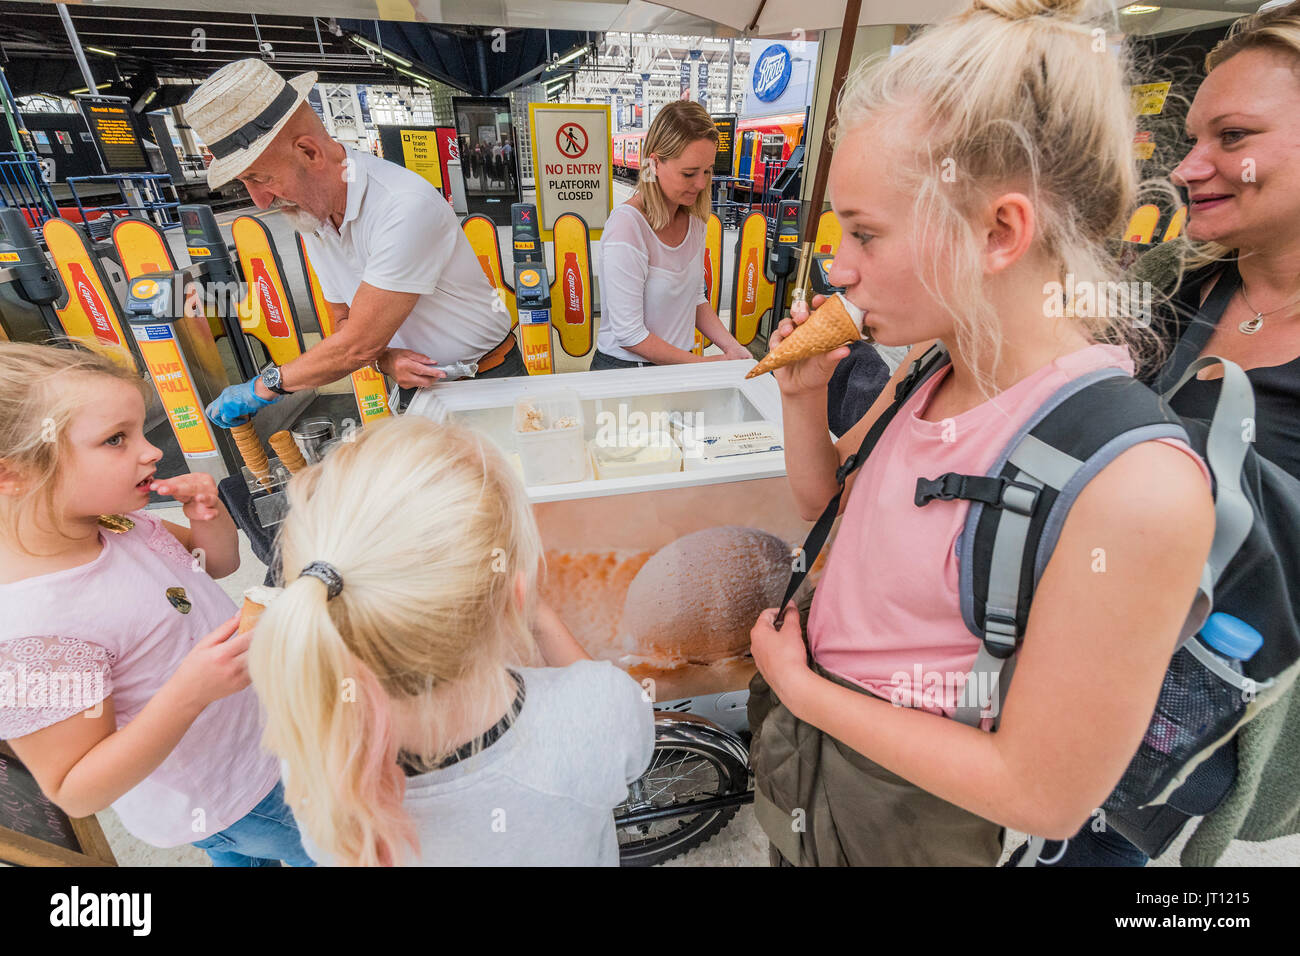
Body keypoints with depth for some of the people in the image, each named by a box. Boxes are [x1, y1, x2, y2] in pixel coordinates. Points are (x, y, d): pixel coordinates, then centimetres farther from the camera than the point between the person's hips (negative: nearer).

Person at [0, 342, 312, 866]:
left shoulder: (109, 518, -13)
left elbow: (218, 563, 4)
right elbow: (75, 793, -27)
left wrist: (208, 517, -19)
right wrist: (188, 693, -43)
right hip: (220, 804, -7)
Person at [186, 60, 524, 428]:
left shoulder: (405, 207, -26)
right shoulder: (310, 215, 2)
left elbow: (358, 343, -24)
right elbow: (344, 320, 12)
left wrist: (263, 387, -10)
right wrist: (386, 360, -13)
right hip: (418, 392, 6)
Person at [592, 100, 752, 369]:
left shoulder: (693, 217, 4)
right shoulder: (626, 227, -19)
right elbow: (630, 336, -19)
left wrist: (732, 347, 0)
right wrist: (706, 363, -13)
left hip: (679, 364, 6)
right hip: (624, 368, -6)